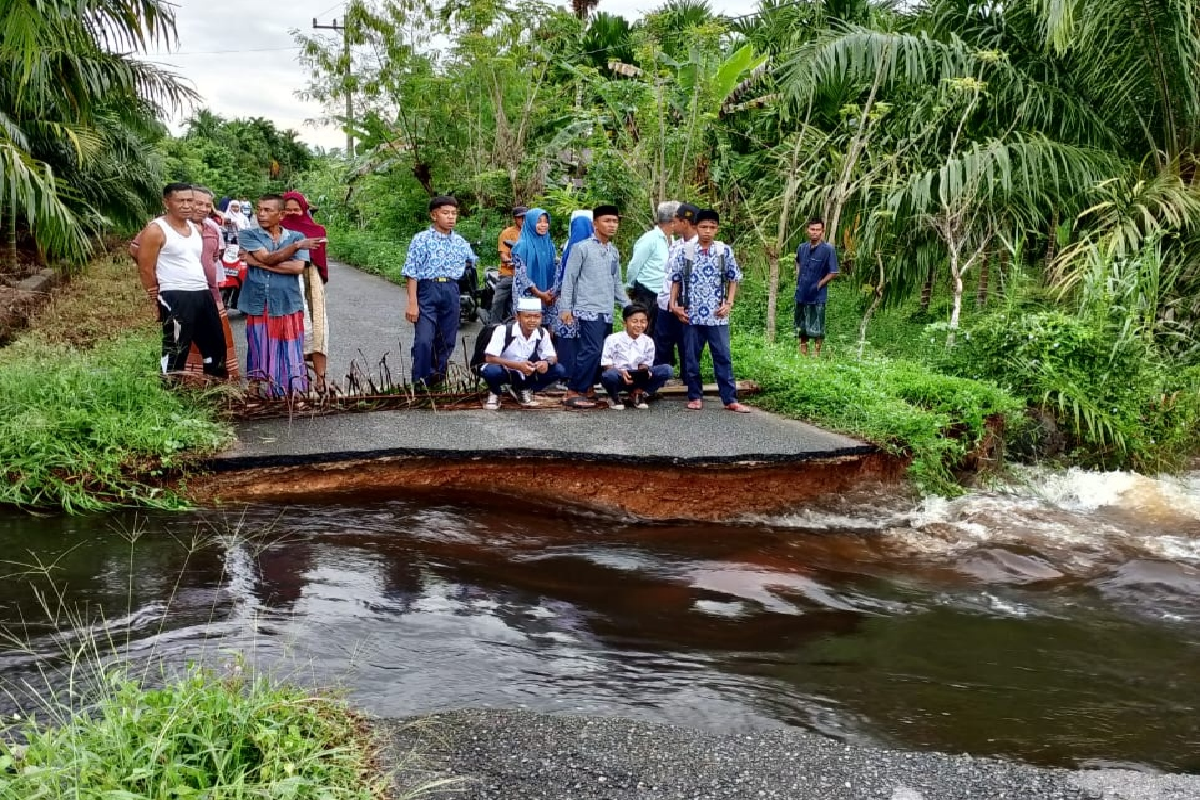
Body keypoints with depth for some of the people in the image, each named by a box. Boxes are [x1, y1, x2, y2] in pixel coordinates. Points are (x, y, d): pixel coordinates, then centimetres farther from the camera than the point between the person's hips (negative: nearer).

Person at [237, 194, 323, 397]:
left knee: (290, 356, 0)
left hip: (288, 305, 0)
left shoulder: (296, 237, 7)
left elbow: (298, 267, -9)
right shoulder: (248, 235, 5)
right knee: (260, 354, 4)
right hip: (259, 306, 0)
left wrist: (258, 263, -9)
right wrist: (297, 246, -13)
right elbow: (267, 258, -11)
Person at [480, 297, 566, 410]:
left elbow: (553, 357, -7)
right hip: (504, 371, -4)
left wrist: (546, 362, -34)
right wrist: (518, 365, -41)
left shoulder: (543, 333, -11)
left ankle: (522, 390, 8)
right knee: (491, 370, -39)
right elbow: (489, 358, -29)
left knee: (558, 370, -15)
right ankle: (494, 393, -2)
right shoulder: (503, 330, -25)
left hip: (527, 373, 5)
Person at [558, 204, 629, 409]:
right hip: (589, 310, -7)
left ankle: (587, 387, 17)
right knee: (591, 351, -14)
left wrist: (628, 306, 19)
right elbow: (569, 279, -5)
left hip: (607, 312, 7)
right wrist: (566, 307, -10)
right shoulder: (581, 248, -3)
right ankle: (573, 392, -7)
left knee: (601, 352, 6)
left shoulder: (614, 252, 16)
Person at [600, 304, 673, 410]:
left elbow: (645, 363, 8)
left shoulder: (648, 342, 1)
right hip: (618, 377, -4)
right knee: (610, 375, -43)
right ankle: (614, 397, -4)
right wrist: (621, 373, -26)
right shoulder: (613, 339, -10)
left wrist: (644, 372, -17)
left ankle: (637, 393, 3)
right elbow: (606, 364, -9)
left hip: (637, 379, 4)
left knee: (667, 370, -14)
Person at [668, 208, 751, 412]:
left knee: (723, 357, 1)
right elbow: (676, 280, 7)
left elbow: (733, 279, 9)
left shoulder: (725, 251, 2)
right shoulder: (684, 251, 0)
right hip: (691, 314, 0)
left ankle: (730, 399, 6)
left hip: (717, 316, 0)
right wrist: (674, 304, -2)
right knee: (691, 357, 7)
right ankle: (695, 397, 18)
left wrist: (729, 303, -1)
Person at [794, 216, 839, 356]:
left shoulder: (828, 249, -11)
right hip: (801, 294, 5)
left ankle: (816, 354, 11)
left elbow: (833, 273, -9)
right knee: (801, 327, 14)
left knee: (816, 329, 1)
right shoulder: (802, 248, 5)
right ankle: (803, 354, 27)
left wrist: (819, 284, -15)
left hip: (817, 296, -5)